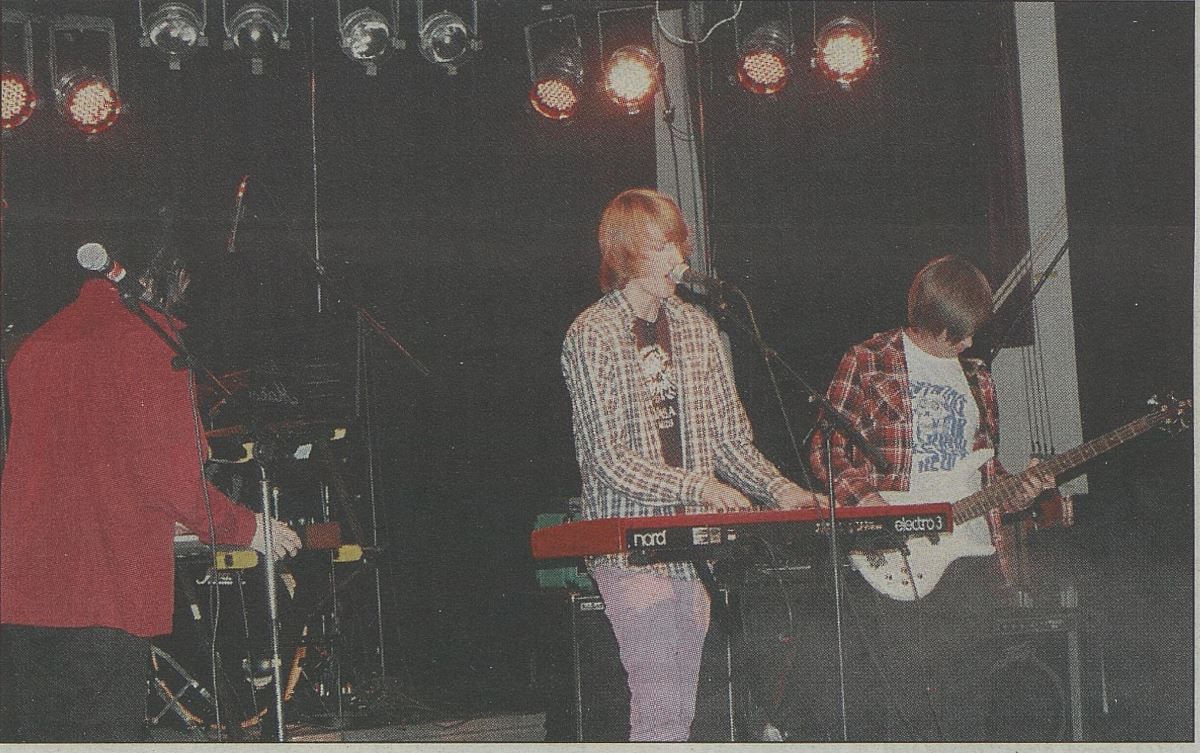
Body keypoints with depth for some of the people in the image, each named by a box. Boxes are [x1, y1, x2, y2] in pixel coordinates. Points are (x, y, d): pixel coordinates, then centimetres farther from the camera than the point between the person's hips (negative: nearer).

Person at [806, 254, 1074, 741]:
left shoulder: (975, 377, 21)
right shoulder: (867, 363, 1)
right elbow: (825, 447, -3)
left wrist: (1016, 491, 6)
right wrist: (865, 500, -17)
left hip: (973, 556, 6)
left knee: (968, 697, 4)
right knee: (897, 692, -10)